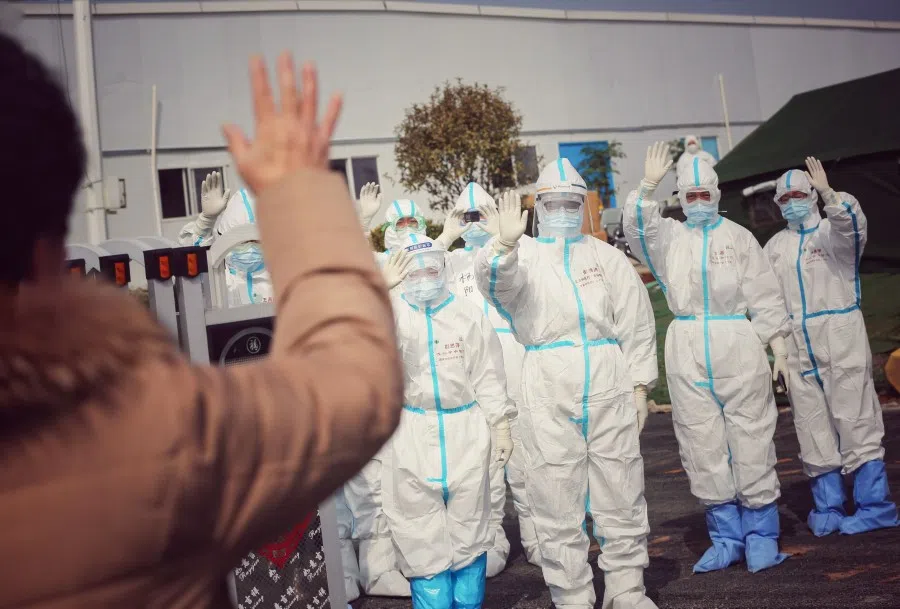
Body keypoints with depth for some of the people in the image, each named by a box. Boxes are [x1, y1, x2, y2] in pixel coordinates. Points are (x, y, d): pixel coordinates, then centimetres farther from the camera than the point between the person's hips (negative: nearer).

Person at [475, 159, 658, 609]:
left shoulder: (606, 255, 13)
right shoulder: (525, 256, 8)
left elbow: (637, 323, 11)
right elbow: (493, 281, -15)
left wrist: (640, 386, 5)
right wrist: (505, 243, -35)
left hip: (610, 388, 2)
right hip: (549, 394, -1)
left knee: (621, 494, 9)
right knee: (557, 500, 3)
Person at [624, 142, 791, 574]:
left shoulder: (739, 237, 7)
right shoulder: (670, 236, 11)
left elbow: (764, 295, 6)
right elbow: (638, 229, -9)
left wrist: (778, 343, 2)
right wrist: (647, 186, -22)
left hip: (738, 346, -2)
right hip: (688, 351, 2)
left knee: (751, 441, -1)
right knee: (702, 446, 6)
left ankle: (761, 535, 13)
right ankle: (726, 537, 18)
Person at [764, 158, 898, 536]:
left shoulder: (831, 232, 0)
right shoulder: (775, 246, 15)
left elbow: (853, 223, -24)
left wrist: (828, 193, -39)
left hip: (840, 340, -5)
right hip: (797, 346, 5)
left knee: (855, 420, -3)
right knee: (812, 429, 7)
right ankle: (828, 507, 16)